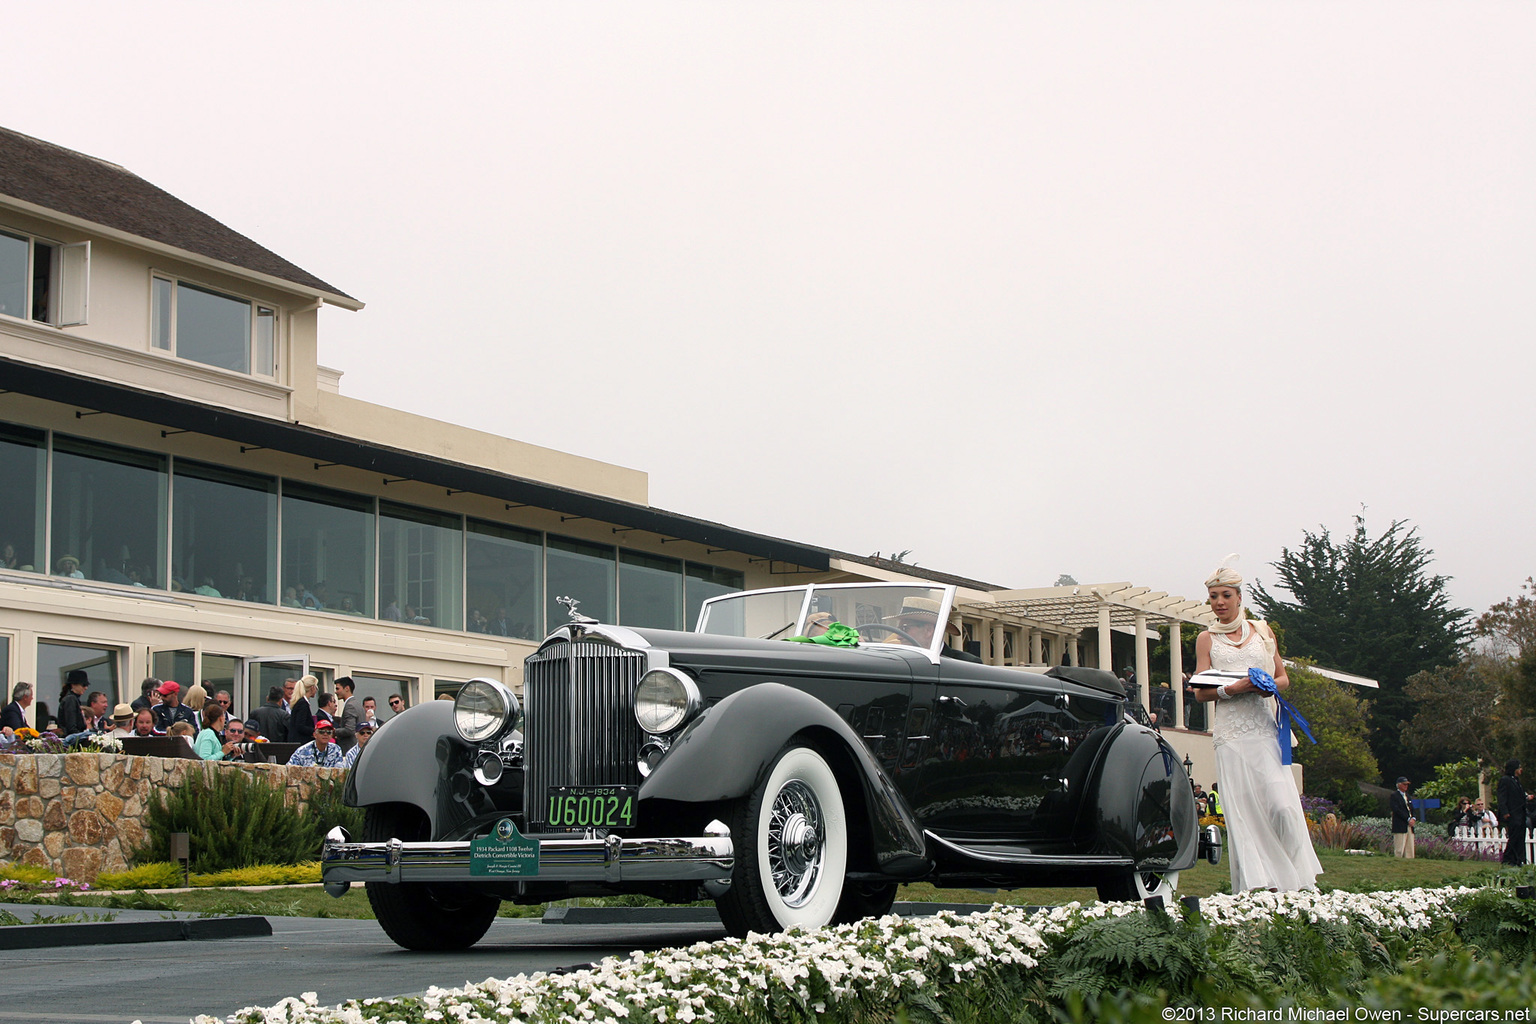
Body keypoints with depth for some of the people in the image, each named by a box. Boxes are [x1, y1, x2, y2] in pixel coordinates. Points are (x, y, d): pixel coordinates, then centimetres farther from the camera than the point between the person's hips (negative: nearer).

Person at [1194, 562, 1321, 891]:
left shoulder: (1262, 632, 14)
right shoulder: (1206, 639, 10)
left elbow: (1283, 677, 18)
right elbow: (1202, 691, 4)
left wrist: (1271, 686, -5)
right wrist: (1233, 689, -15)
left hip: (1264, 728, 0)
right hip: (1230, 733, 0)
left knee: (1281, 804, -11)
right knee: (1242, 809, -6)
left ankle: (1299, 880, 1)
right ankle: (1255, 885, -4)